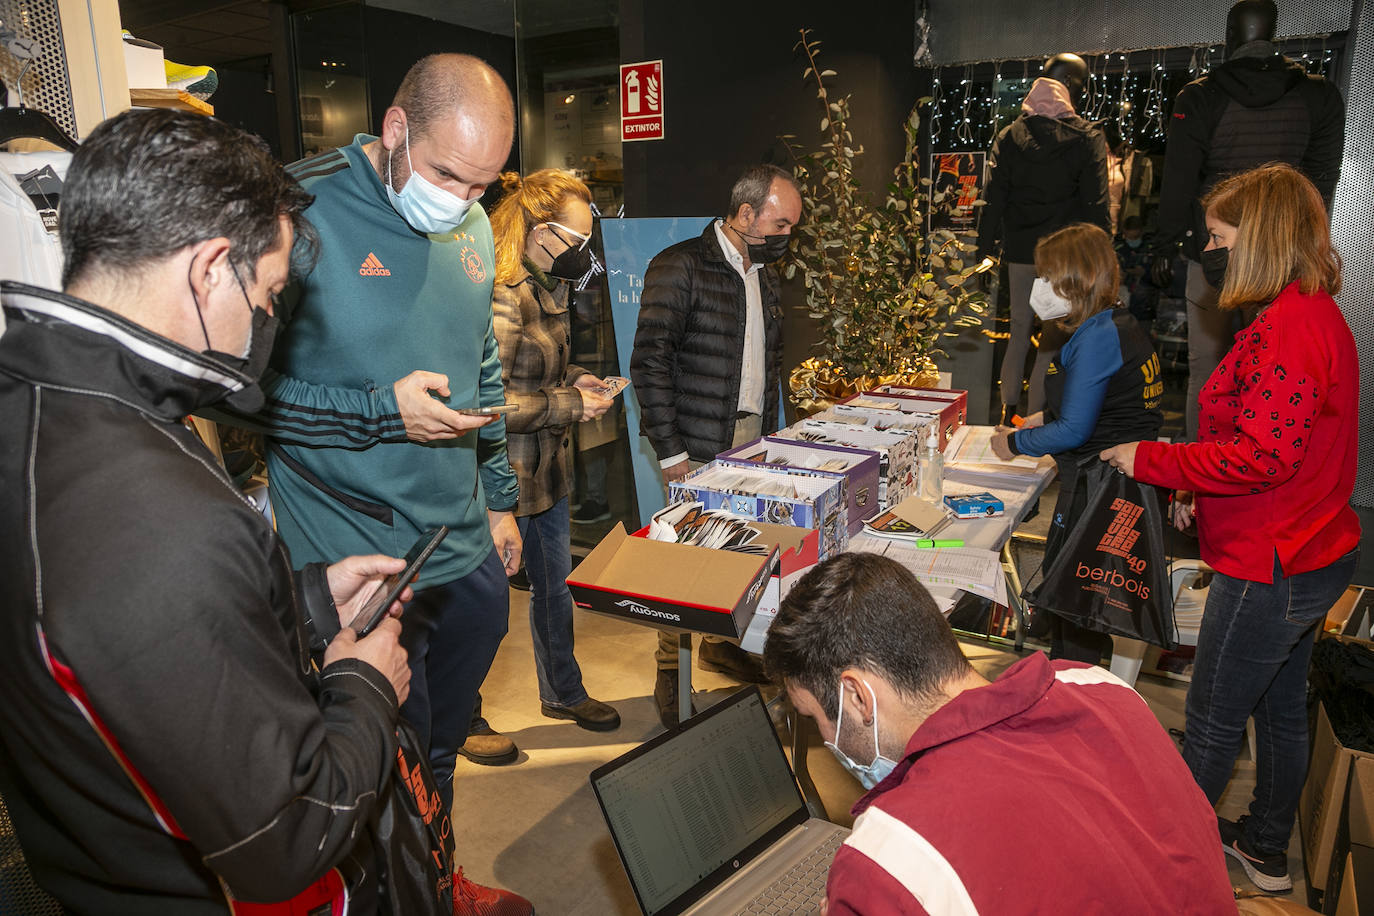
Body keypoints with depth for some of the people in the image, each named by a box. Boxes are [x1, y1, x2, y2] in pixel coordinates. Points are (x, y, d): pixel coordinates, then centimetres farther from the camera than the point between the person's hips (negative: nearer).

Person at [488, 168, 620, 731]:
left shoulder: (545, 290, 9)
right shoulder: (502, 298, -22)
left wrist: (573, 381, 4)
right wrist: (570, 405, -18)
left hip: (546, 470, 9)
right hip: (504, 477, -9)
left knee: (555, 584, 21)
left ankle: (563, 693, 42)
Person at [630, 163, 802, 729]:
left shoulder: (762, 275, 15)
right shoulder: (681, 267, -10)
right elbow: (650, 363, -13)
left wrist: (767, 437, 15)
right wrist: (671, 453, -16)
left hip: (752, 443, 7)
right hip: (699, 449, -7)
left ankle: (722, 645, 33)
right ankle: (671, 672, 14)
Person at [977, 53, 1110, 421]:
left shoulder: (1010, 135, 4)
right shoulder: (1087, 138, -5)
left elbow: (994, 199, 3)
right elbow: (1094, 205, -6)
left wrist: (984, 251, 7)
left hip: (1019, 251, 3)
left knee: (1018, 332, 15)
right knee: (1053, 339, 3)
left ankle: (1008, 406, 20)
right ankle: (1036, 413, 4)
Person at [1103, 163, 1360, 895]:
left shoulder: (1291, 326, -24)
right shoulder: (1315, 314, 10)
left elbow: (1263, 456, -29)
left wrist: (1152, 461, -19)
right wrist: (1199, 488, 10)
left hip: (1269, 571, -11)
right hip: (1313, 556, 11)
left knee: (1212, 724, 6)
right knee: (1281, 705, 23)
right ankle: (1267, 849, 41)